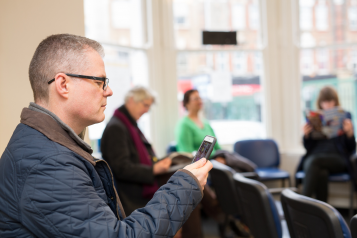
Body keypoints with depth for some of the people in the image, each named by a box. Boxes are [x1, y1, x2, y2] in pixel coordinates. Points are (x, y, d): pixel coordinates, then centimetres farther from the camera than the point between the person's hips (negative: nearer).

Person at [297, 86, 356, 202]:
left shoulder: (345, 116, 13)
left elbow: (351, 149, 9)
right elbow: (308, 147, 15)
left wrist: (349, 133, -12)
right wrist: (306, 135, -6)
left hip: (337, 159, -1)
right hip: (315, 156, 1)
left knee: (314, 161, -35)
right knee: (321, 173, -37)